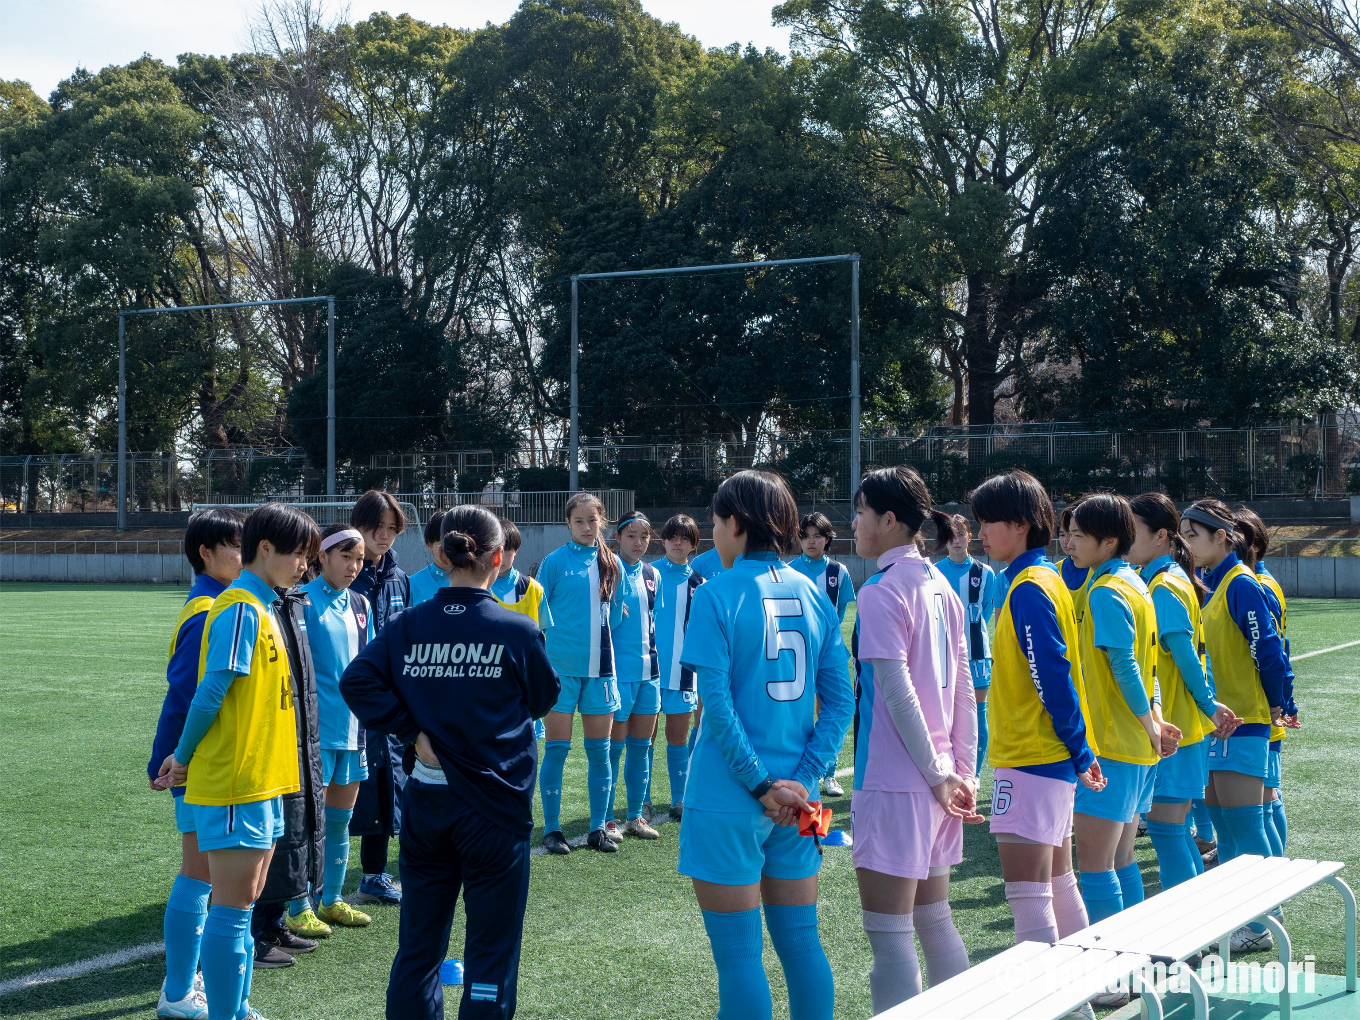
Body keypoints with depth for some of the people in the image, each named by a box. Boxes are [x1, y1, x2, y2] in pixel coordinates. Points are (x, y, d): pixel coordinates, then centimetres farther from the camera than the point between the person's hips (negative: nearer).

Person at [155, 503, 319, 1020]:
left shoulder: (261, 608, 15)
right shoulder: (240, 609, -15)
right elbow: (212, 691, -19)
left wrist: (185, 757, 9)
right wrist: (183, 758, -6)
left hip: (260, 781, 9)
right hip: (235, 782, -9)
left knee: (245, 901, 15)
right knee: (233, 906, -4)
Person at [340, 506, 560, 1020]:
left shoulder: (409, 625, -2)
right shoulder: (518, 631, -9)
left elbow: (357, 680, -12)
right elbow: (544, 698, 5)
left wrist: (412, 731, -7)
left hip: (425, 801, 4)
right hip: (496, 805, -3)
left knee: (418, 943, 15)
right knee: (491, 948, 6)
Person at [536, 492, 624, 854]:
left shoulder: (611, 563, 8)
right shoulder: (555, 561, -2)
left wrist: (607, 652, 12)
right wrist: (558, 640, -2)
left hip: (599, 667, 3)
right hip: (562, 666, -3)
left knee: (599, 749, 6)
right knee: (557, 748, 0)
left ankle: (598, 828, 15)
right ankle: (551, 829, 9)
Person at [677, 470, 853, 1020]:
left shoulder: (717, 594, -11)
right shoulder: (814, 595, 5)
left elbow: (717, 703, -17)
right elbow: (840, 700, 2)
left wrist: (761, 785, -13)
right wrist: (801, 780, -3)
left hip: (729, 802, -5)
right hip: (794, 799, 5)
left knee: (738, 954, 3)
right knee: (801, 943, 15)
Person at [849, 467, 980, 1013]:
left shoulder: (882, 592, -14)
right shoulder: (942, 587, 11)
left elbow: (897, 695, -18)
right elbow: (963, 691, 11)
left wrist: (937, 775, -12)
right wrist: (963, 771, 11)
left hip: (893, 782, -9)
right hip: (936, 780, 9)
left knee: (890, 936, -3)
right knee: (935, 921, 18)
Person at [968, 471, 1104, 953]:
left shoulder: (1028, 587, -16)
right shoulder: (1046, 578, 14)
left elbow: (1053, 677, -20)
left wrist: (1079, 750, -15)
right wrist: (1079, 749, 17)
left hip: (1029, 759, -10)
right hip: (1050, 756, 10)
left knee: (1028, 896, -8)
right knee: (1058, 885, 17)